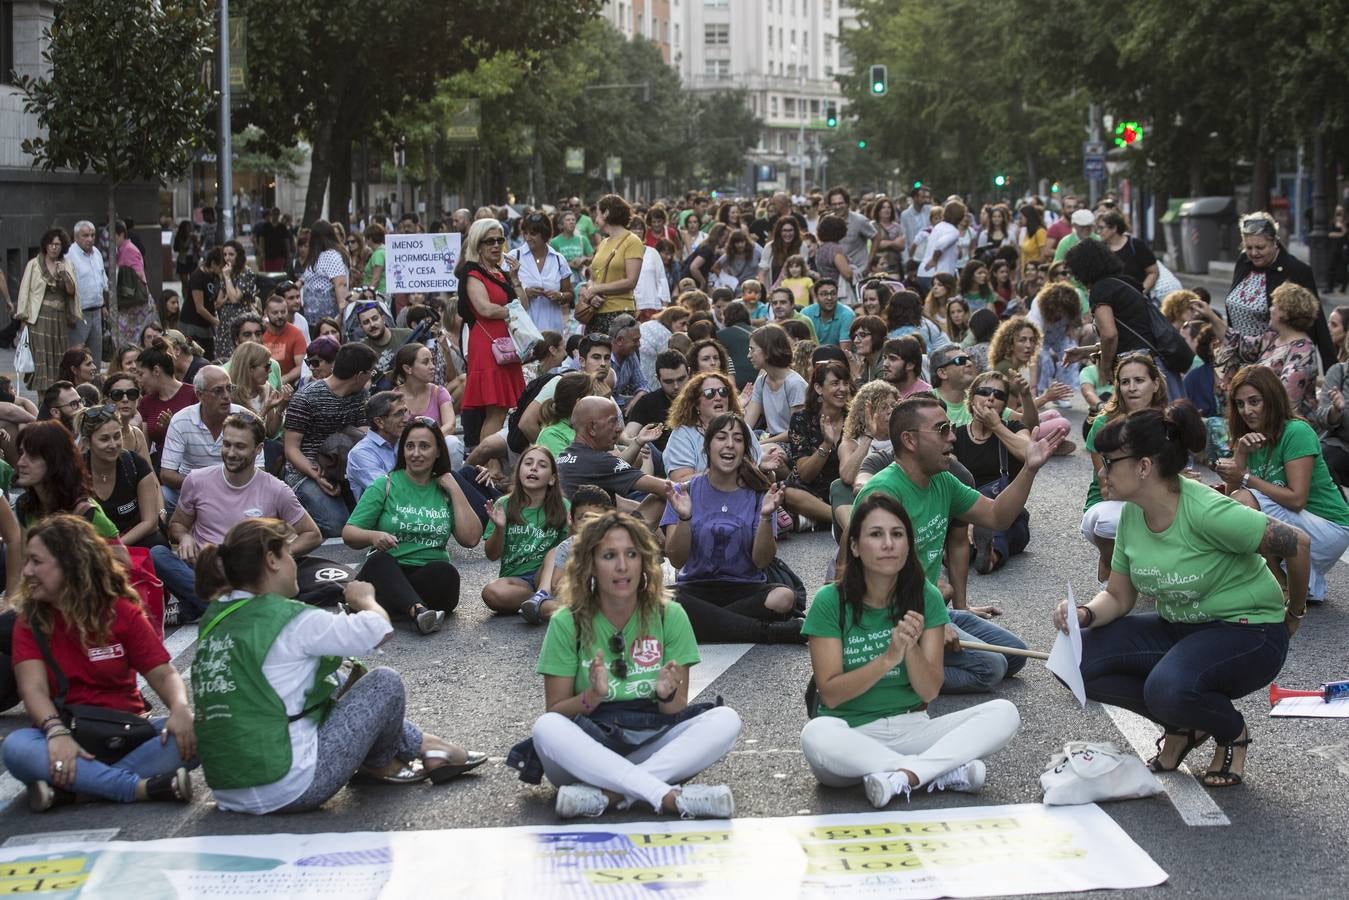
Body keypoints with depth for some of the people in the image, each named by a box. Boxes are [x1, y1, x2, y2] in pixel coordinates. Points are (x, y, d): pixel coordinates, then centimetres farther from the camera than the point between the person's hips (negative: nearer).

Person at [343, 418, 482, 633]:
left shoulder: (444, 490, 14)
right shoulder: (385, 485, 8)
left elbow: (471, 539, 3)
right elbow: (348, 534, 2)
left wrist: (455, 491, 3)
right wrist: (373, 537, -21)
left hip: (430, 576, 2)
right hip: (385, 574, -2)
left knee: (446, 572, -32)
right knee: (379, 560, -36)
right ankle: (418, 611, -60)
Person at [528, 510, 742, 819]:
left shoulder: (669, 616, 2)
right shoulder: (567, 623, -2)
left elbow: (679, 711, 4)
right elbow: (555, 712, -2)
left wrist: (667, 694, -20)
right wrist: (593, 696, -22)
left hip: (650, 745, 2)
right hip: (586, 748, -2)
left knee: (726, 720, -22)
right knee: (546, 729, -33)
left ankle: (605, 794, -32)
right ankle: (671, 797, -37)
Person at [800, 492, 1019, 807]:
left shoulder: (926, 597, 1)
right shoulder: (831, 602, -6)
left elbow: (930, 690, -2)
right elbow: (830, 694, -10)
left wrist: (911, 649, -22)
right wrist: (888, 658, -22)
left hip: (912, 728, 3)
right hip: (852, 734, -3)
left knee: (1004, 713, -18)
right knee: (816, 735, -38)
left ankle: (902, 776, -29)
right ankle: (945, 771, -26)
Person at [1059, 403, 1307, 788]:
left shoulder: (1206, 512, -27)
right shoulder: (1132, 514, -3)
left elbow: (1297, 544, -20)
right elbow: (1118, 596, 5)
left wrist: (1295, 613, -3)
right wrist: (1084, 614, -18)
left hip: (1247, 632, -7)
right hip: (1177, 628, 8)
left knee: (1169, 688, -36)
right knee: (1080, 659, -11)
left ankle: (1232, 732, 0)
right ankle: (1184, 725, 7)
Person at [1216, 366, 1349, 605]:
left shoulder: (1296, 432, -16)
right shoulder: (1251, 439, 8)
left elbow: (1296, 499, -23)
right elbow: (1230, 494, -3)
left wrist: (1245, 478, -20)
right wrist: (1240, 452, -17)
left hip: (1329, 530, -9)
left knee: (1245, 500, -25)